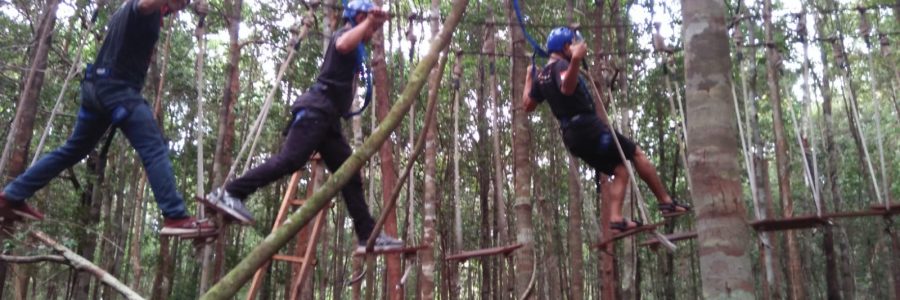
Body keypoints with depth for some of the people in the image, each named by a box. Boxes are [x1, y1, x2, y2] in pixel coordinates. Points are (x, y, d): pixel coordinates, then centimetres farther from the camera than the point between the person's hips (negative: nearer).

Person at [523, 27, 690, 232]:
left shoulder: (541, 77, 15)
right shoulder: (561, 65, -11)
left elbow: (528, 105, 26)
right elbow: (567, 88, -34)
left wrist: (529, 77, 39)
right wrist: (575, 60, -50)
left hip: (572, 137, 9)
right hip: (589, 127, -9)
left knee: (620, 171, 11)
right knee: (637, 154, 5)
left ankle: (616, 218, -3)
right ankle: (666, 202, 7)